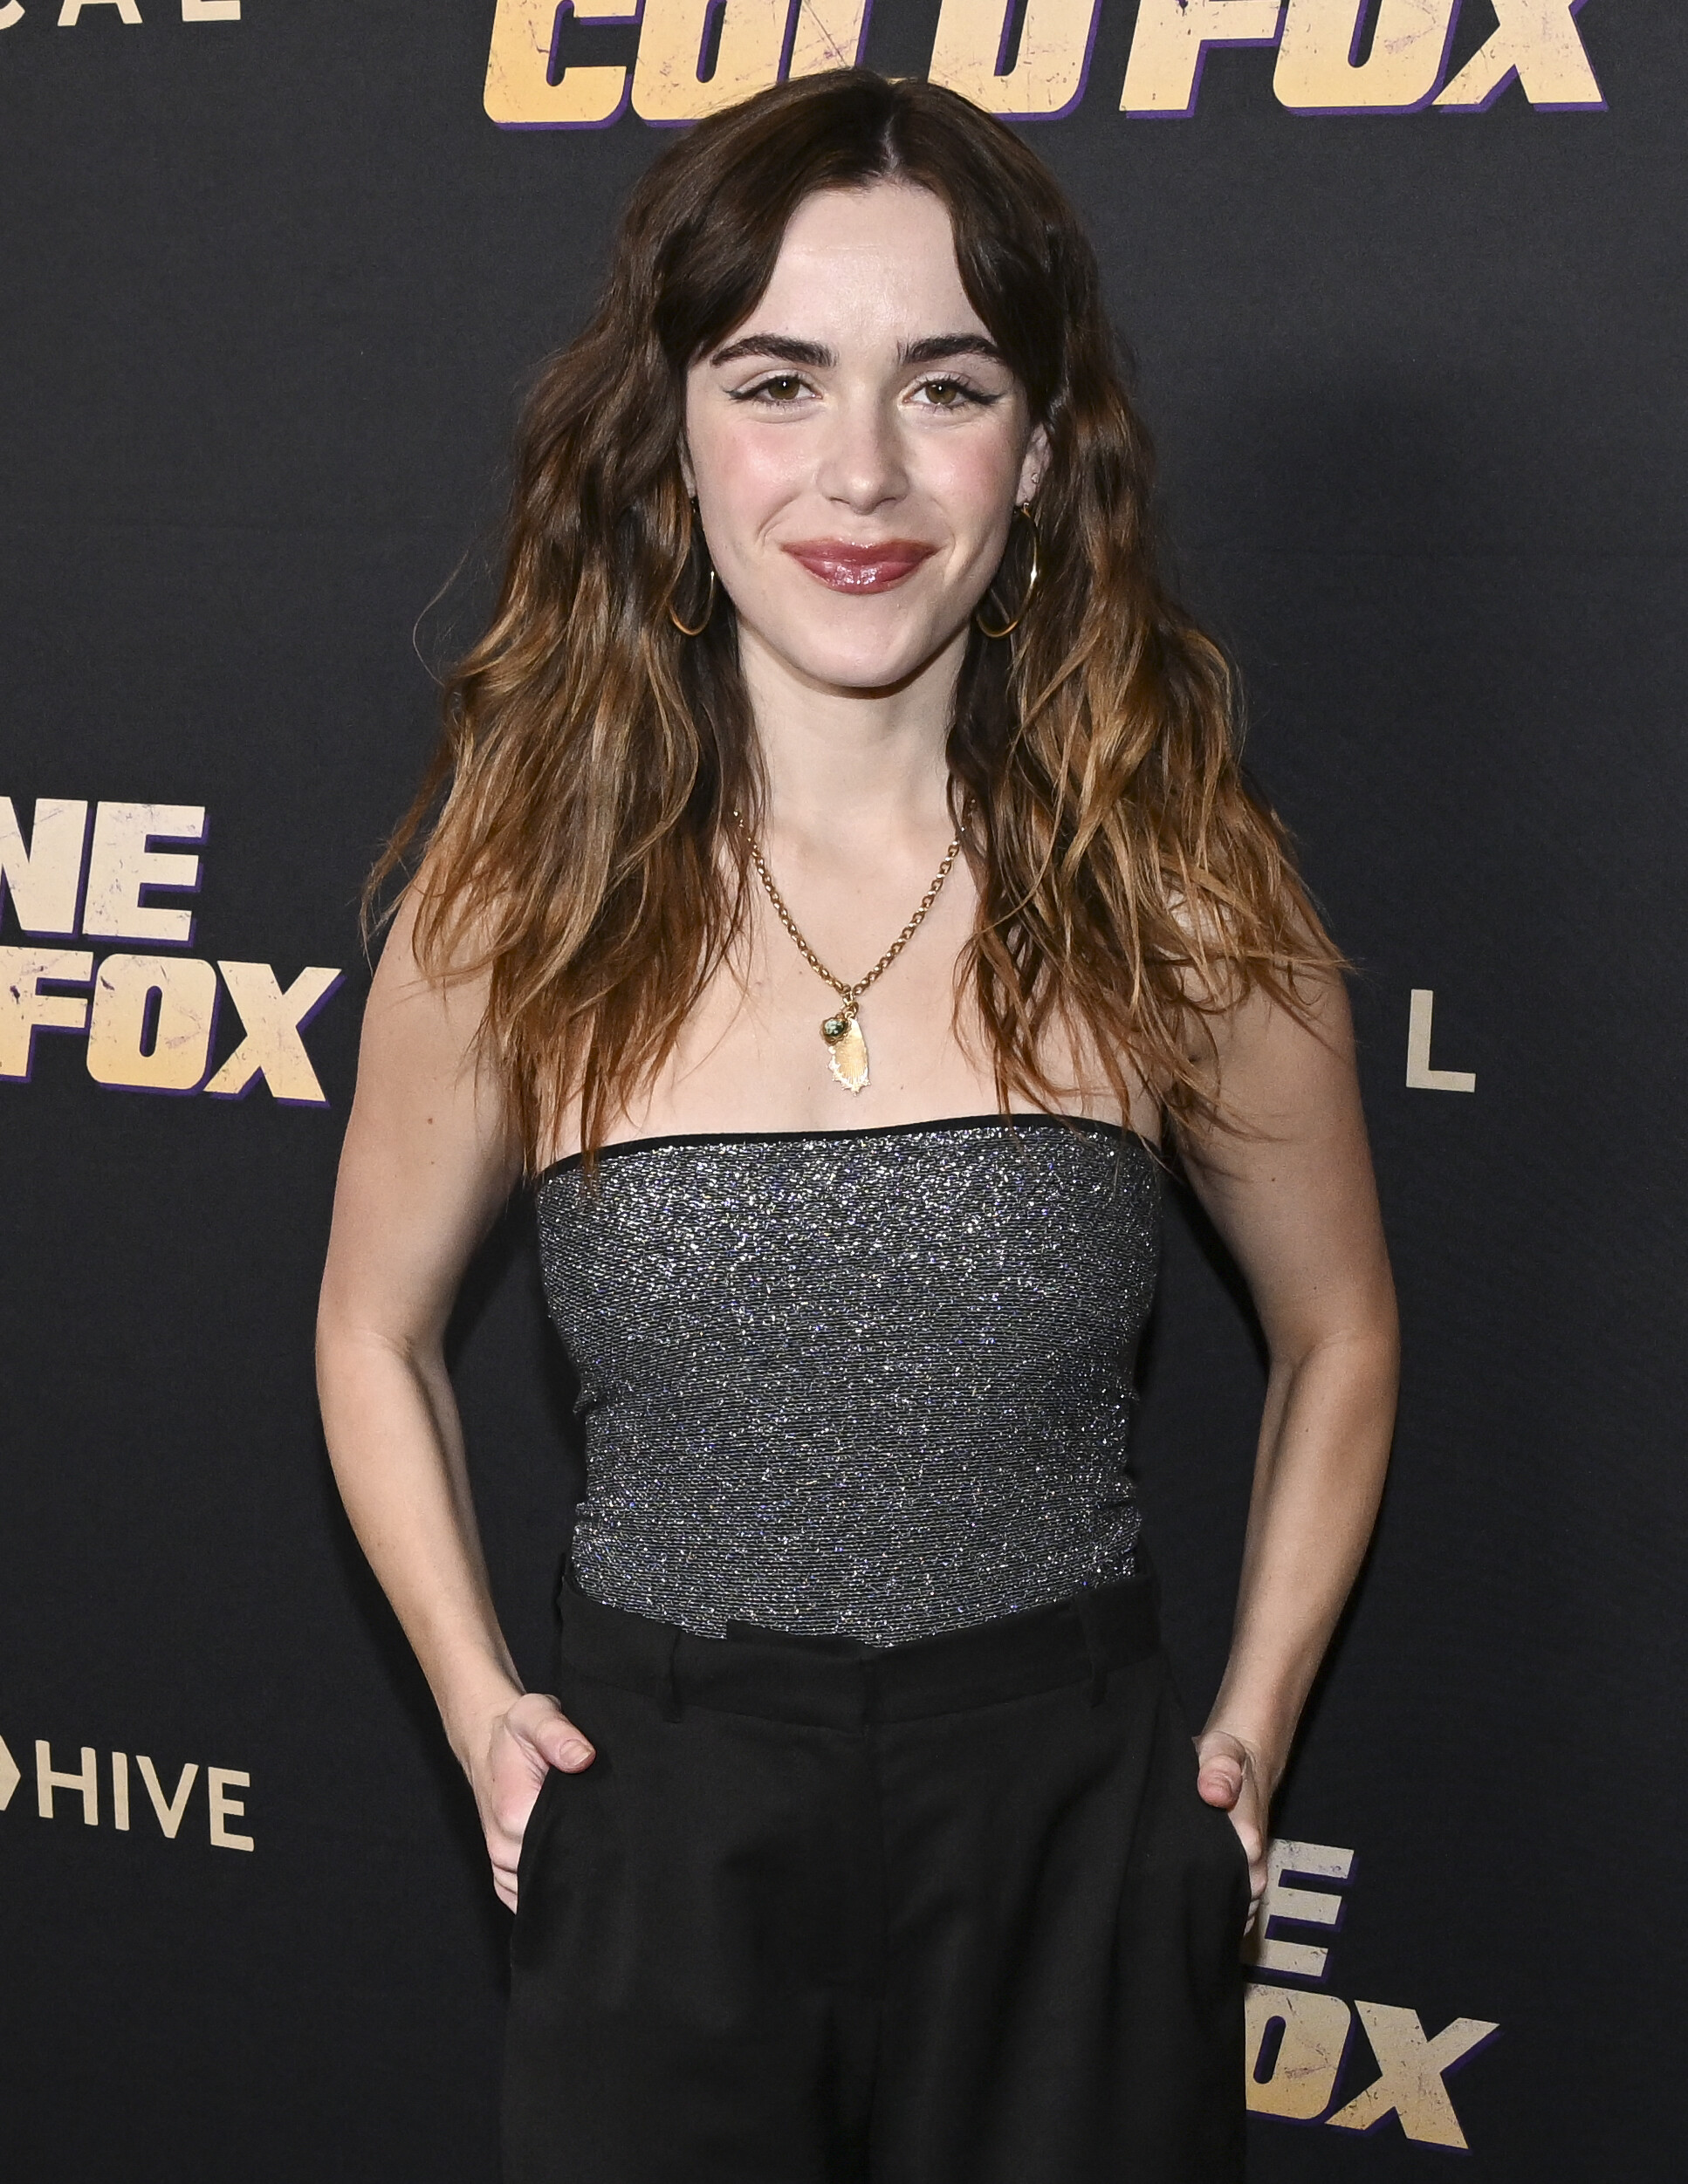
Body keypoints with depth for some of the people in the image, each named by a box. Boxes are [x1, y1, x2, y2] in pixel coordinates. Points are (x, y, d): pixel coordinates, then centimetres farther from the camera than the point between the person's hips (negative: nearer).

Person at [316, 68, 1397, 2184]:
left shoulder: (1179, 894, -8)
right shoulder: (520, 898, -7)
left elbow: (1338, 1334, 8)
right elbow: (374, 1332, 8)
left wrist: (1251, 1728, 5)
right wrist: (477, 1707, 3)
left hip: (1068, 1847, 0)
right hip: (662, 1838, 0)